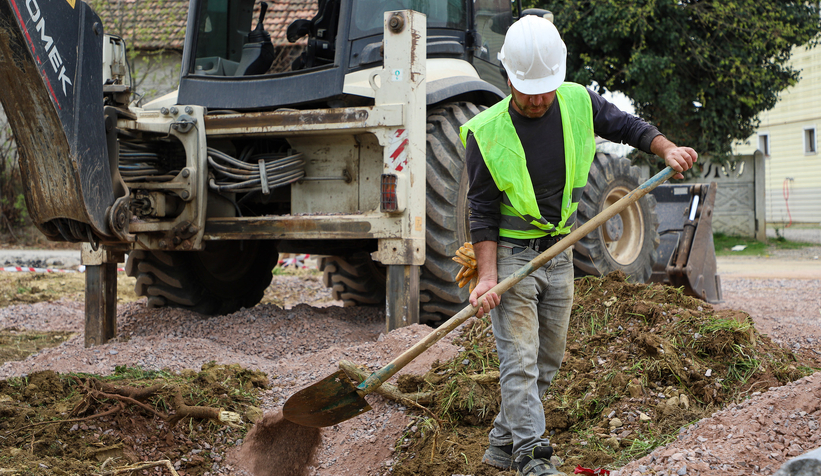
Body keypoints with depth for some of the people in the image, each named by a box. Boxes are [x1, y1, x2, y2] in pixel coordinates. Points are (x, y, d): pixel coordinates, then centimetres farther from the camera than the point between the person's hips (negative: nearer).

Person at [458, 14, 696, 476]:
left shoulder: (579, 103, -3)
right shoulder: (486, 132, -13)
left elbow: (628, 126, 11)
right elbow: (483, 211, -12)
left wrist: (666, 148, -9)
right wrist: (488, 275, -19)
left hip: (559, 254, 5)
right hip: (510, 254, -5)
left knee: (547, 361, 11)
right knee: (520, 362, -12)